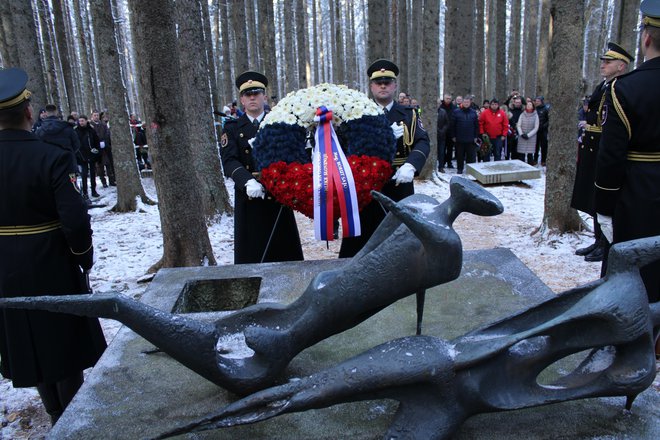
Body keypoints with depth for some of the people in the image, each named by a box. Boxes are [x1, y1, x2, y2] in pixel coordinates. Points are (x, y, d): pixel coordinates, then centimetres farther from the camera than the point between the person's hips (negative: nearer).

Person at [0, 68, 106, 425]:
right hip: (52, 267, -4)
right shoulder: (52, 157, -20)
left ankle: (56, 415, 36)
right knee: (63, 341, 13)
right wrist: (84, 257, -6)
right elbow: (75, 221, -24)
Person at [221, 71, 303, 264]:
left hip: (278, 196, 0)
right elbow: (229, 161, -5)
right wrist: (248, 182, -24)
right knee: (250, 253, 2)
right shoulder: (232, 128, 9)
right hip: (248, 199, 0)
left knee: (285, 250, 5)